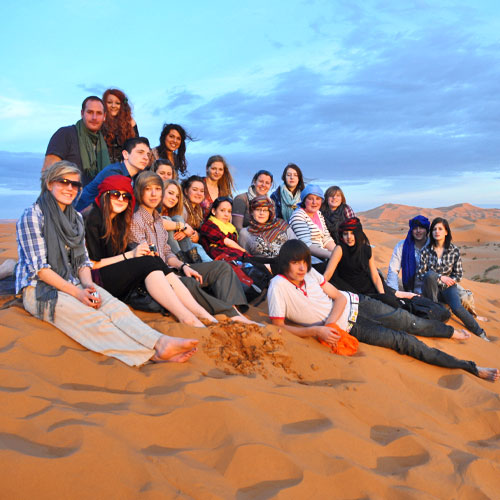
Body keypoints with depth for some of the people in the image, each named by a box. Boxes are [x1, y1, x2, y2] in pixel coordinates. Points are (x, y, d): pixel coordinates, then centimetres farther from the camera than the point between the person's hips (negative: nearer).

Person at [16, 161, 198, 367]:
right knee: (92, 318, -30)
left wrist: (88, 284, -10)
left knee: (114, 306, -25)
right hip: (39, 289, -5)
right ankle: (153, 353, -48)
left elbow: (83, 261, 12)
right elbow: (39, 267, -12)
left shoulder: (76, 218, 14)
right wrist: (76, 292, -19)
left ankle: (160, 342, -47)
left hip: (73, 284, 6)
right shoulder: (32, 216, -5)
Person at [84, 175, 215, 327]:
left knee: (156, 261, -18)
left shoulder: (119, 220, 17)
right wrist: (130, 255, -15)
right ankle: (186, 318, -40)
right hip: (96, 279, -7)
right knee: (149, 263, -26)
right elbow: (93, 264, -12)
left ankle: (202, 313, -30)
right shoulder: (93, 219, -8)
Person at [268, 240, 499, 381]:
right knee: (402, 340, -4)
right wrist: (317, 330, -29)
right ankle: (470, 367, 7)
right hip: (347, 327, -4)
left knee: (409, 322, 11)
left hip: (353, 303, 4)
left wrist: (330, 322, -22)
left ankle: (453, 332, 41)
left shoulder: (309, 272, -7)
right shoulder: (278, 286, -21)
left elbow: (339, 297, -4)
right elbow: (279, 327, -22)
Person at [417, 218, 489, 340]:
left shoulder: (455, 251, 0)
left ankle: (480, 333, -8)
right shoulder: (426, 250, -2)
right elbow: (420, 274, -5)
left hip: (448, 287, 0)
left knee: (457, 308, -29)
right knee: (430, 274, -34)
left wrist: (448, 281, -9)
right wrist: (440, 278, -13)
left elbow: (458, 275, 5)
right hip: (431, 288, 0)